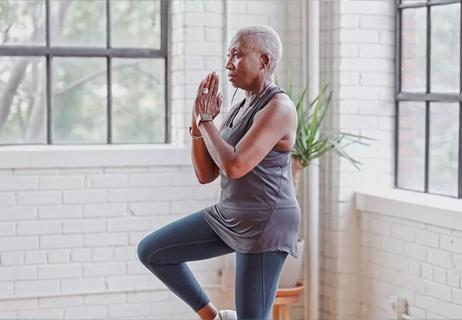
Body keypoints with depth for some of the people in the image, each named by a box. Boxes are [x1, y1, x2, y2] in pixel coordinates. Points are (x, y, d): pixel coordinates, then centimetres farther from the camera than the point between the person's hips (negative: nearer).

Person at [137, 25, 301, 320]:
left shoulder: (278, 108, -18)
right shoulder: (240, 110, 12)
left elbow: (233, 167, -27)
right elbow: (205, 174, 9)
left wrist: (205, 119, -13)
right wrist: (199, 120, -3)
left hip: (265, 225, -9)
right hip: (232, 218, 9)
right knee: (150, 251, 6)